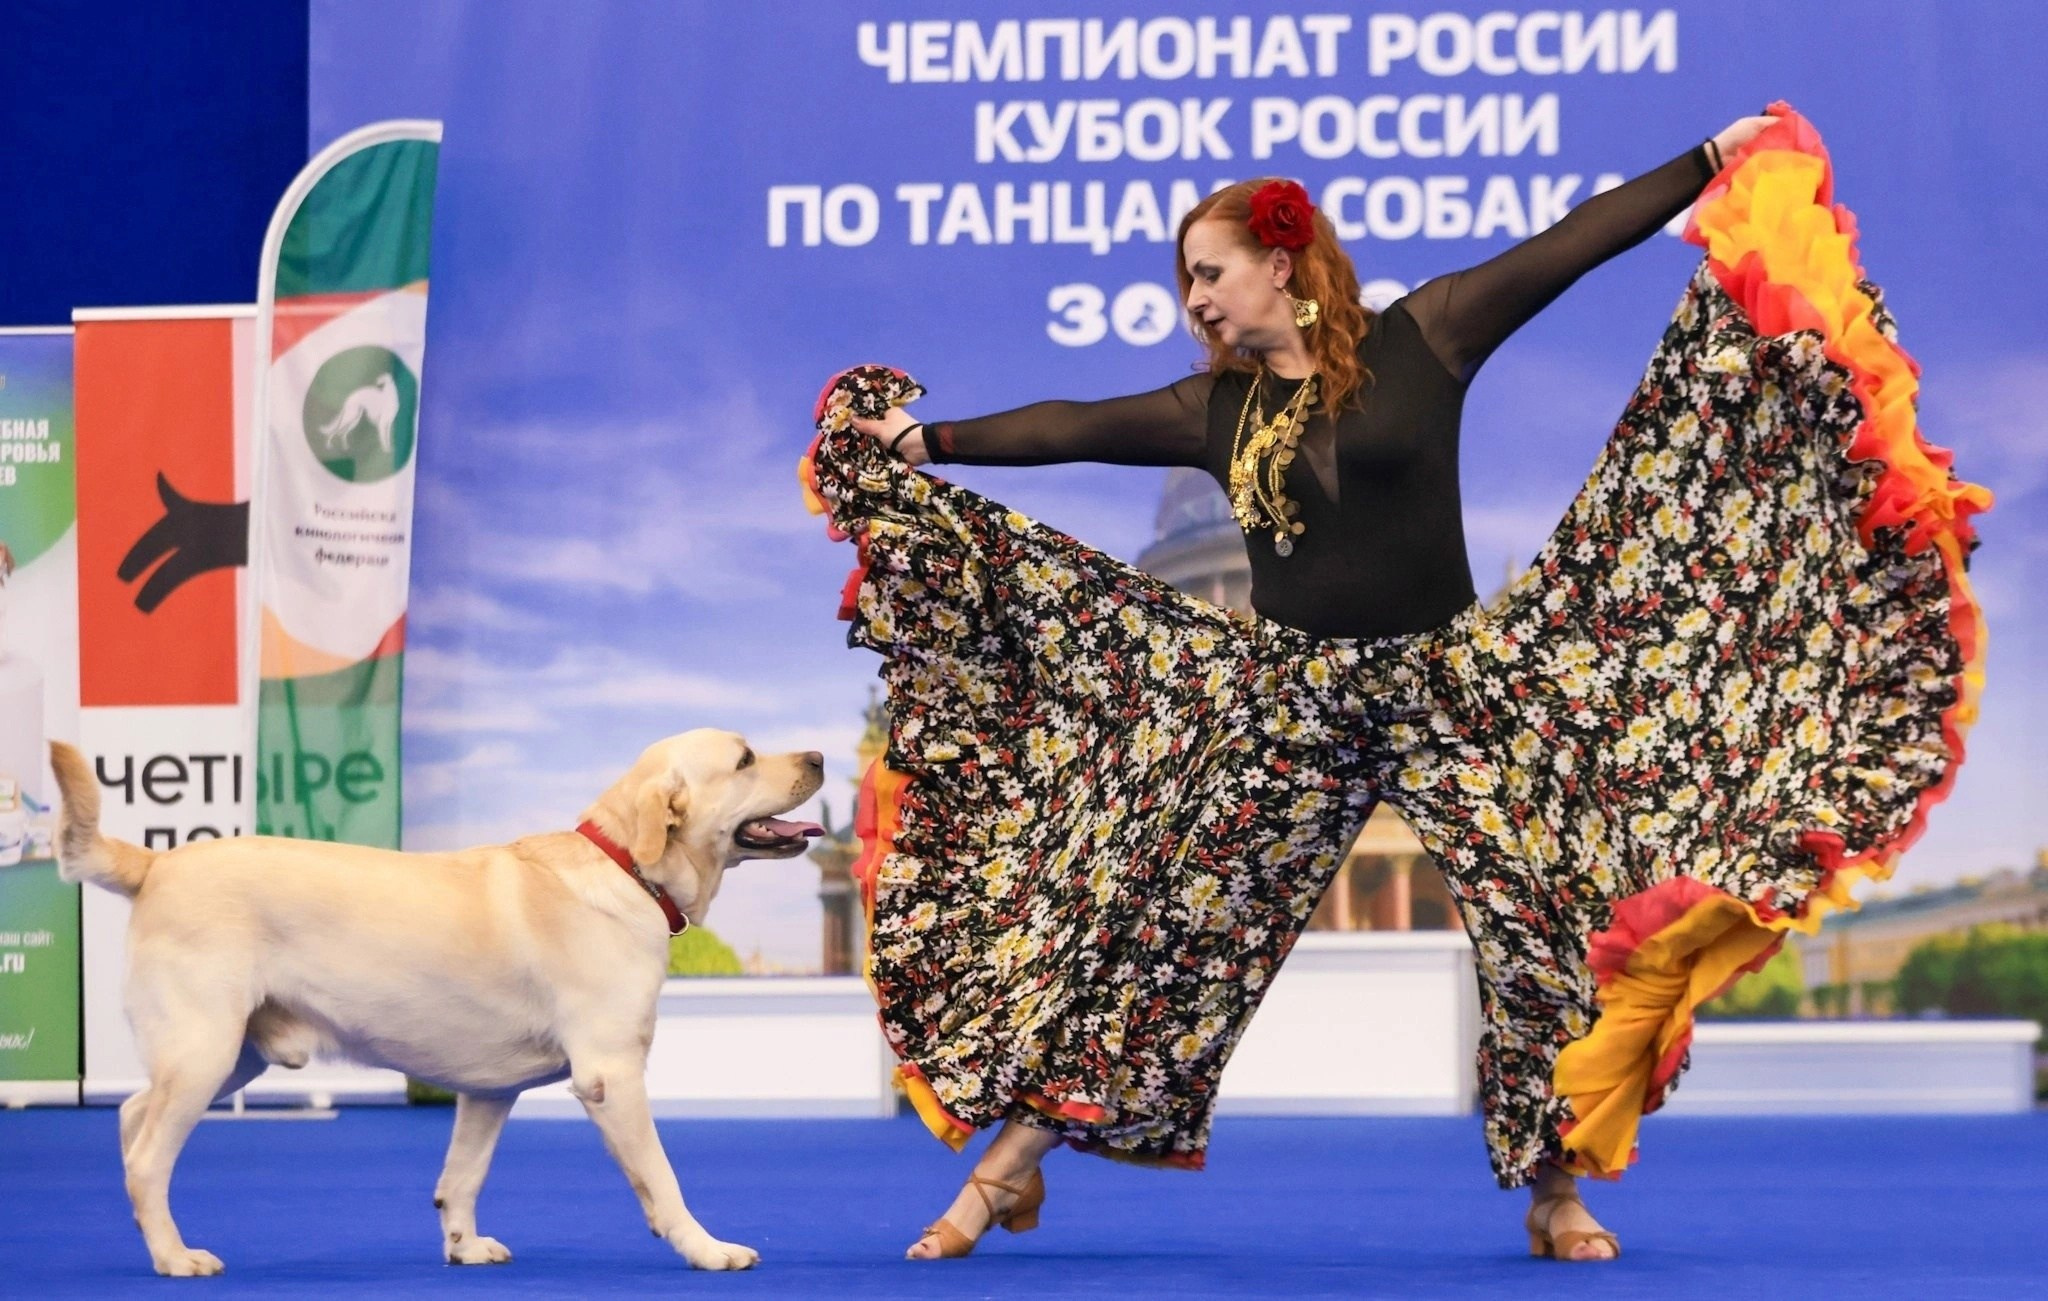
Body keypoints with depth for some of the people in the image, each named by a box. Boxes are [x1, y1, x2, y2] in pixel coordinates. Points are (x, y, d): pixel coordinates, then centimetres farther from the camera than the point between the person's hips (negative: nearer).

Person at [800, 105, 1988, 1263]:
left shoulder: (1423, 340, -3)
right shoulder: (1218, 407, 8)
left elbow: (1571, 244, -6)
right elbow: (1075, 429, 10)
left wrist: (1714, 161, -8)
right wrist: (925, 443, 6)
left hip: (1449, 684, -2)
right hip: (1284, 698, 2)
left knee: (1536, 919, -9)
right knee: (1155, 913, 0)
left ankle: (1557, 1192, 7)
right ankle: (1010, 1163, 5)